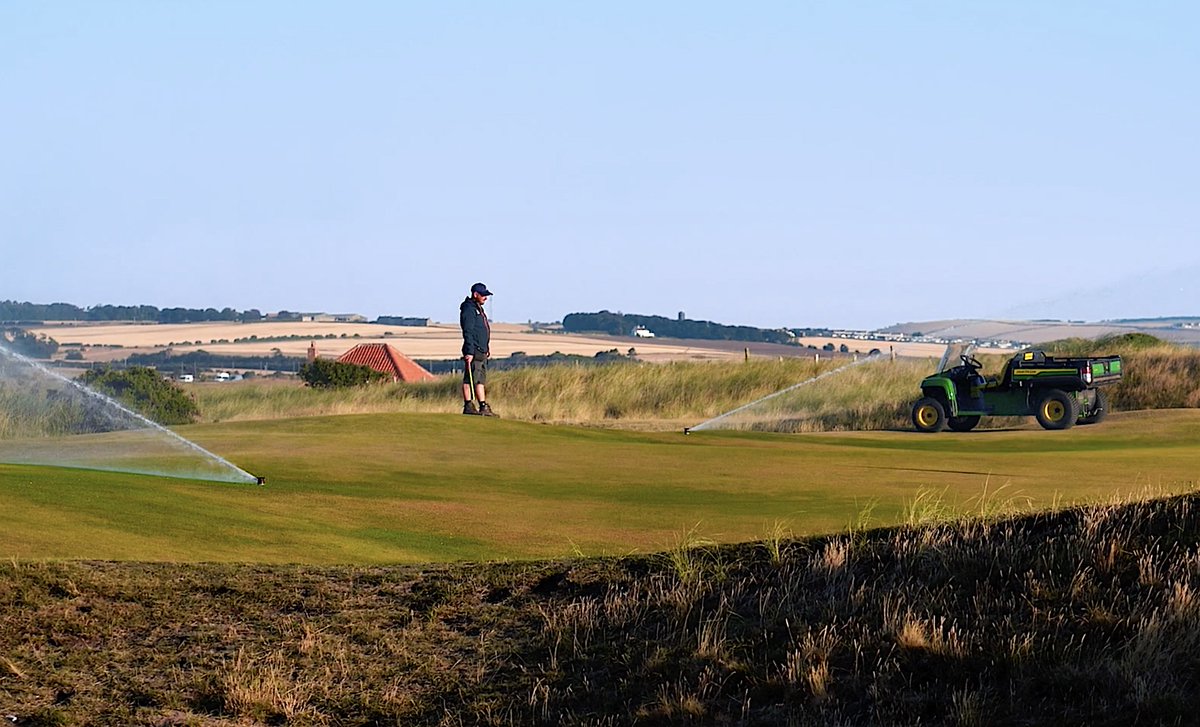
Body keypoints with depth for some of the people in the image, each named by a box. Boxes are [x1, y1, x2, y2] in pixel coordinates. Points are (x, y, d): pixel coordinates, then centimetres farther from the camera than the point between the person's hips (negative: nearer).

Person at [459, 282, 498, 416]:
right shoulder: (468, 309, -11)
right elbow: (468, 332, -17)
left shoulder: (478, 309, 21)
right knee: (470, 379, -8)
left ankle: (483, 407, 8)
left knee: (481, 380, 8)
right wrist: (469, 352, -21)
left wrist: (487, 347, 23)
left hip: (481, 351, 10)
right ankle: (468, 406, -8)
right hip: (474, 351, -10)